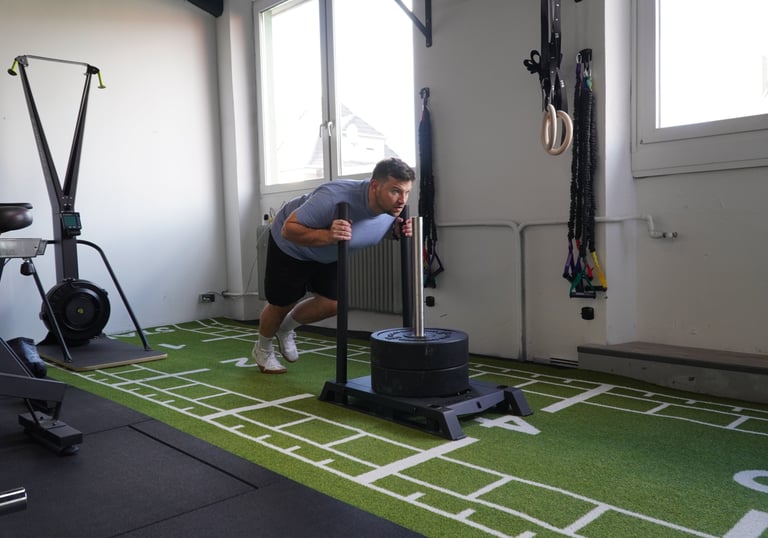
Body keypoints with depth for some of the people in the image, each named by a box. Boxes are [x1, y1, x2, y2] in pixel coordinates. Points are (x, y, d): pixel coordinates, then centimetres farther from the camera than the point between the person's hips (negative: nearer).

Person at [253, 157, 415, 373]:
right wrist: (327, 236, -53)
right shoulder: (336, 198, -44)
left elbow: (381, 228, 1)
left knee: (331, 304, 1)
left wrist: (398, 231, -21)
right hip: (291, 245, -5)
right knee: (282, 305, 9)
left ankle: (286, 328, 33)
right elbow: (289, 229, -37)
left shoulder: (393, 209, -23)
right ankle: (262, 349, 42)